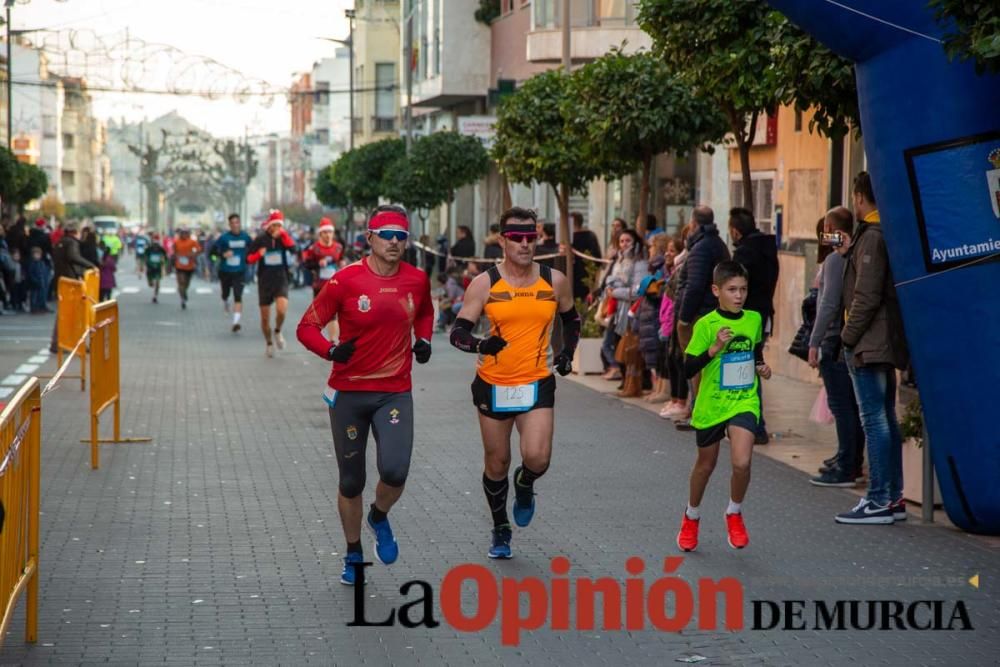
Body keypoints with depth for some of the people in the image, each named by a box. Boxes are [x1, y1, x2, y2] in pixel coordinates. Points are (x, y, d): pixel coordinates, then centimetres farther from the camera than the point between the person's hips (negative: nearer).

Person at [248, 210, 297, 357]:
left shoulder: (283, 237, 0)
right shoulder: (260, 239, -1)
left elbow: (293, 249, -20)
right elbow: (248, 258, 1)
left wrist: (283, 234, -28)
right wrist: (258, 254, -18)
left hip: (281, 280, -1)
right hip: (264, 281, 1)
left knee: (281, 309, -24)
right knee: (265, 317, 6)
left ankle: (278, 332, 7)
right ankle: (269, 343, 29)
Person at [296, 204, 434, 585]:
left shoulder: (416, 280, 1)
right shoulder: (346, 281, -10)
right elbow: (307, 327, -4)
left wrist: (423, 340, 6)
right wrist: (331, 351, -22)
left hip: (395, 392, 1)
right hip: (349, 393, -1)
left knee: (395, 472, -19)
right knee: (351, 481, 8)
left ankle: (379, 518, 16)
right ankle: (354, 555, 29)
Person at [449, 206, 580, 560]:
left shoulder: (554, 281, 1)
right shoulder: (485, 284, -6)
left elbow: (571, 320, 20)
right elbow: (457, 332, -7)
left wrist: (567, 353, 8)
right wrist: (481, 345, -26)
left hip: (537, 384, 0)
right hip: (493, 385, 0)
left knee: (537, 457, -19)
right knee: (497, 464, 11)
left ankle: (525, 486, 18)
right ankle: (500, 530, 34)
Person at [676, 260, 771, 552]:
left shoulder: (754, 319, 1)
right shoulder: (706, 325, -12)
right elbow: (688, 369, -16)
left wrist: (761, 367, 3)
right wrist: (715, 348, -27)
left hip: (744, 402, 2)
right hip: (711, 404, -2)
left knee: (742, 462, -19)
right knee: (706, 464, 17)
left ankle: (734, 513, 9)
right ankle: (691, 517, 41)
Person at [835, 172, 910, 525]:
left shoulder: (871, 237, -15)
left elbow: (866, 296, -19)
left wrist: (848, 337, -12)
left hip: (868, 345, -10)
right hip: (886, 343, 10)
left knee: (874, 420, -9)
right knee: (886, 418, 13)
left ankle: (879, 501, -8)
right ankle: (893, 498, 18)